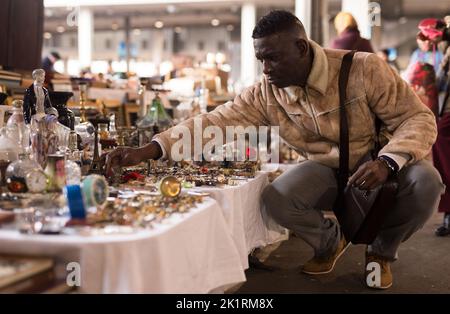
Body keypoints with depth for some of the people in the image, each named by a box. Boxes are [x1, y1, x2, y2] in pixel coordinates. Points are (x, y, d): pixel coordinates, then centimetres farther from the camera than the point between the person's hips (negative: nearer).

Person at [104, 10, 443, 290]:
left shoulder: (364, 68, -21)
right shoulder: (266, 93, -12)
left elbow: (418, 117, -17)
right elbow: (215, 122, -16)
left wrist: (387, 162, -37)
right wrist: (148, 150, -28)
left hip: (377, 165, -2)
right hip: (326, 171, 2)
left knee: (425, 182, -31)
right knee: (276, 198, -26)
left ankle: (382, 250, 2)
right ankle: (330, 240, 9)